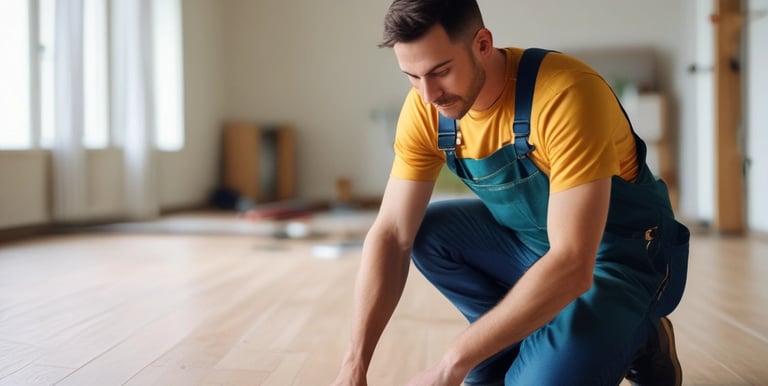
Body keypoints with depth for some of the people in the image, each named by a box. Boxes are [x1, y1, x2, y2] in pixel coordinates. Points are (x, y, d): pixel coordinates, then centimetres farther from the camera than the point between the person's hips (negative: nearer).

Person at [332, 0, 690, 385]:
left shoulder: (566, 94, -32)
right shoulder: (425, 109, -13)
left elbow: (572, 264, -36)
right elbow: (391, 234, -13)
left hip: (623, 253, -6)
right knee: (425, 232, -10)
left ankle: (636, 341, 5)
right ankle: (508, 351, 3)